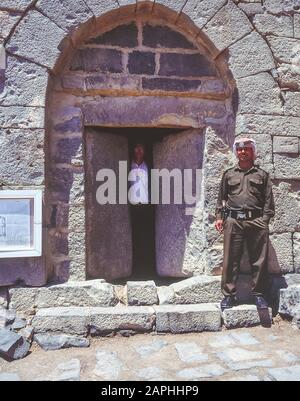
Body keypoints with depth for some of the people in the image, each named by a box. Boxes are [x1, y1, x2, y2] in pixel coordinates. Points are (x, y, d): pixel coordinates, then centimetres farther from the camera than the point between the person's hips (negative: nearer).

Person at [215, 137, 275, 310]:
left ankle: (259, 294, 18)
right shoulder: (229, 174, 15)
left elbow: (268, 199, 8)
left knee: (259, 260, 3)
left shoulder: (262, 175, 12)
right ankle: (229, 295, 12)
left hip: (256, 221, 0)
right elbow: (221, 197, 16)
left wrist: (265, 219, -1)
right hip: (233, 221, 1)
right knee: (231, 260, 2)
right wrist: (219, 217, 8)